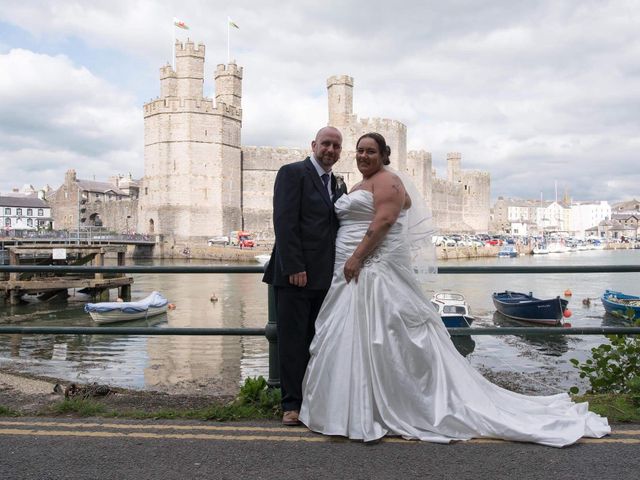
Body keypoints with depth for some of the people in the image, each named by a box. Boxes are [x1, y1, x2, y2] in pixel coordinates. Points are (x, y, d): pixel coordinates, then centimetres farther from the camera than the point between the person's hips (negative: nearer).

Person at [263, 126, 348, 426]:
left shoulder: (338, 185, 18)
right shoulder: (292, 173, -4)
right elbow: (285, 223, -13)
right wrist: (294, 267, -19)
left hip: (325, 277, 7)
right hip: (295, 274, -6)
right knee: (292, 340, 1)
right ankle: (292, 404, 11)